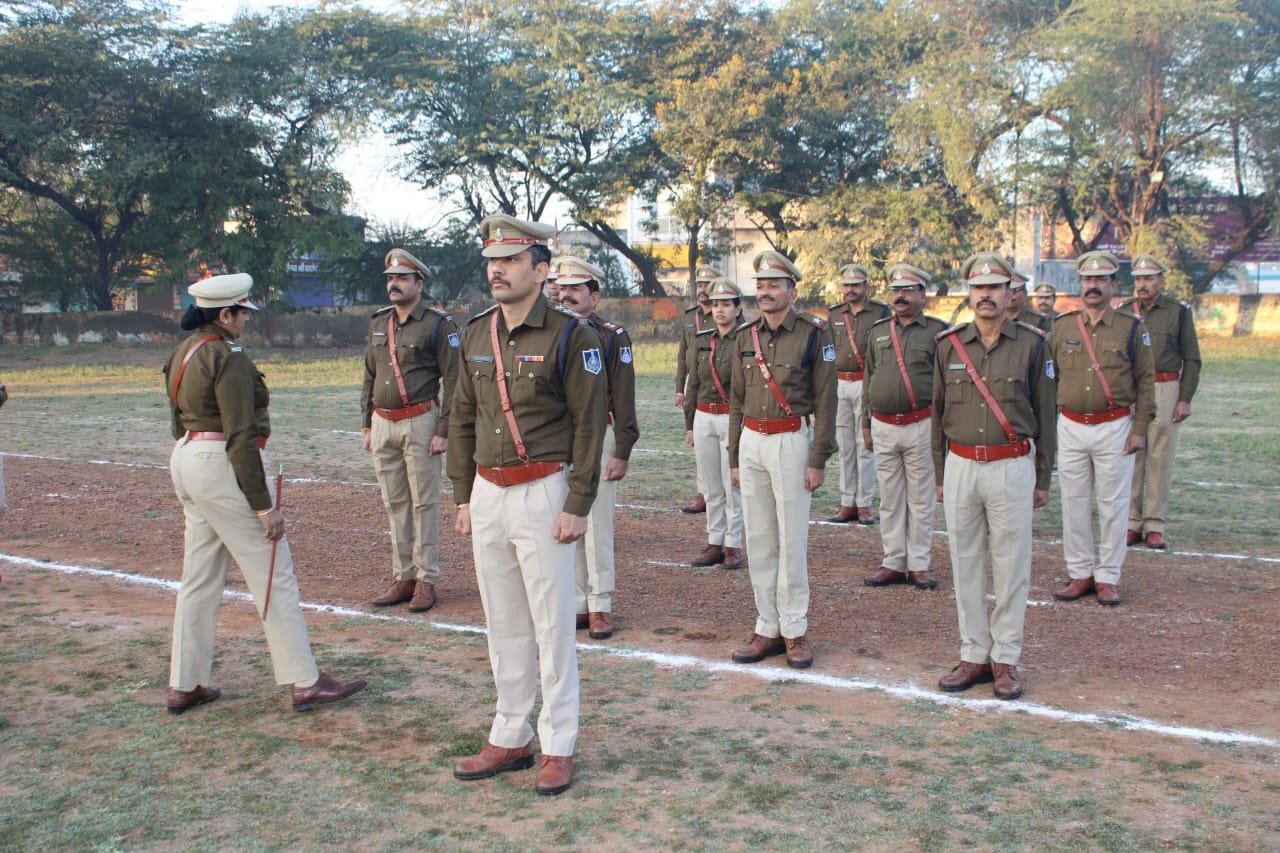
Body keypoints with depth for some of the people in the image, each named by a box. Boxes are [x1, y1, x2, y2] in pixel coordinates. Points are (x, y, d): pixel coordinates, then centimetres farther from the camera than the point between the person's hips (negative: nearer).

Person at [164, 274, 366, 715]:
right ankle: (305, 682, 1)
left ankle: (184, 685, 21)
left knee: (198, 578, 15)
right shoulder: (227, 357, -16)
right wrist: (263, 504, -19)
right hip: (223, 466, -10)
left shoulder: (184, 352, 13)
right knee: (273, 575, -3)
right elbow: (240, 436, -20)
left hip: (186, 460, 10)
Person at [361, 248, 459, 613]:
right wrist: (367, 425, 13)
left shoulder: (438, 324, -6)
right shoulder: (378, 323, 13)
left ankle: (426, 580, 6)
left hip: (420, 422, -6)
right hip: (383, 423, 6)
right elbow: (370, 376, 18)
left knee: (424, 503, -1)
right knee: (394, 503, 9)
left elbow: (452, 380, -9)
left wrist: (443, 431, -14)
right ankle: (403, 577, 17)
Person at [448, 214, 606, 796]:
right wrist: (463, 496, 11)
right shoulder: (476, 334, 9)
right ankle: (510, 738, 25)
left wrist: (578, 506, -14)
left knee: (552, 624, 2)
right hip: (488, 494, 6)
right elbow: (462, 419, 14)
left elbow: (589, 423, -10)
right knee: (503, 623, 13)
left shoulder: (569, 334, -9)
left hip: (542, 494, -6)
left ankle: (557, 747, 15)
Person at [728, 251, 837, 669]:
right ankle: (768, 629, 16)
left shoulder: (814, 334, -5)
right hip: (751, 442, 5)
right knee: (759, 541, 7)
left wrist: (818, 460, -11)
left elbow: (825, 399, -6)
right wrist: (734, 457, 11)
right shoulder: (745, 336, 9)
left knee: (791, 541, -1)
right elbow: (736, 399, 13)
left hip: (791, 442, -5)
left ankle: (795, 631, 9)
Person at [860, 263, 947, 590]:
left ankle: (919, 564, 12)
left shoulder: (937, 331, 0)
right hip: (883, 427, 4)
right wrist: (866, 424, 14)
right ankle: (893, 562, 16)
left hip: (921, 426, -4)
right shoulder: (878, 331, 12)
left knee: (921, 499, 3)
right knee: (890, 499, 8)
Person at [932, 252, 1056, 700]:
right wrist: (939, 475, 11)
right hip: (961, 466, 3)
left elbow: (1044, 414, 3)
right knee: (966, 565, 7)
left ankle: (1005, 659, 14)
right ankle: (974, 655, 18)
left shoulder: (1031, 344, 0)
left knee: (1010, 566, 3)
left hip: (1012, 468, -2)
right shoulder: (948, 344, 5)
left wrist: (1042, 479, 2)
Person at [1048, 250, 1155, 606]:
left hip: (1114, 428, -2)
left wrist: (1139, 429, -6)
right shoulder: (1061, 327, 5)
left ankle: (1108, 577, 14)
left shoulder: (1131, 328, 0)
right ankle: (1080, 573, 18)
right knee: (1074, 504, 7)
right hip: (1070, 427, 2)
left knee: (1113, 505, 3)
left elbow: (1146, 381, 1)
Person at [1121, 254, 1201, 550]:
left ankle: (1154, 526, 6)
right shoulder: (1123, 312, 8)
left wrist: (1185, 399, -3)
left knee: (1160, 458, 0)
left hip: (1165, 390, -2)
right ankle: (1132, 523, 9)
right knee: (1130, 457, 2)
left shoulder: (1179, 312, 3)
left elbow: (1191, 359, 4)